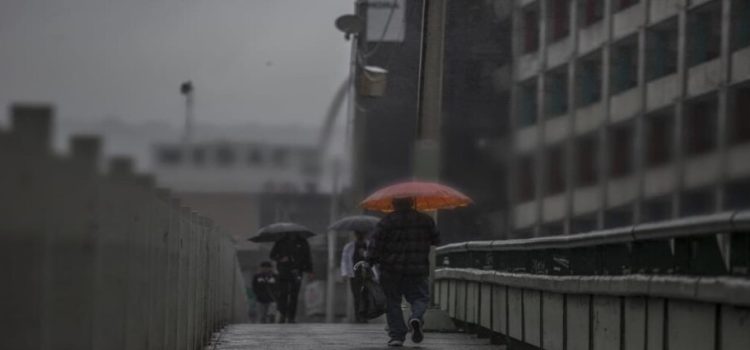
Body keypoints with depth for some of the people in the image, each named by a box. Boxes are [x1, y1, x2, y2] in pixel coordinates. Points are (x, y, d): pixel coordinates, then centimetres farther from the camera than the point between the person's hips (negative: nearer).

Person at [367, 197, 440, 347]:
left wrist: (371, 262, 1)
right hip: (418, 270, 1)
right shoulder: (425, 220, 4)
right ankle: (416, 318, -20)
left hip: (391, 269, -1)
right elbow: (436, 240, 14)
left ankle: (397, 335, 2)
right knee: (420, 297, 11)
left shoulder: (387, 221, -4)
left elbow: (376, 244, -7)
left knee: (393, 302, 8)